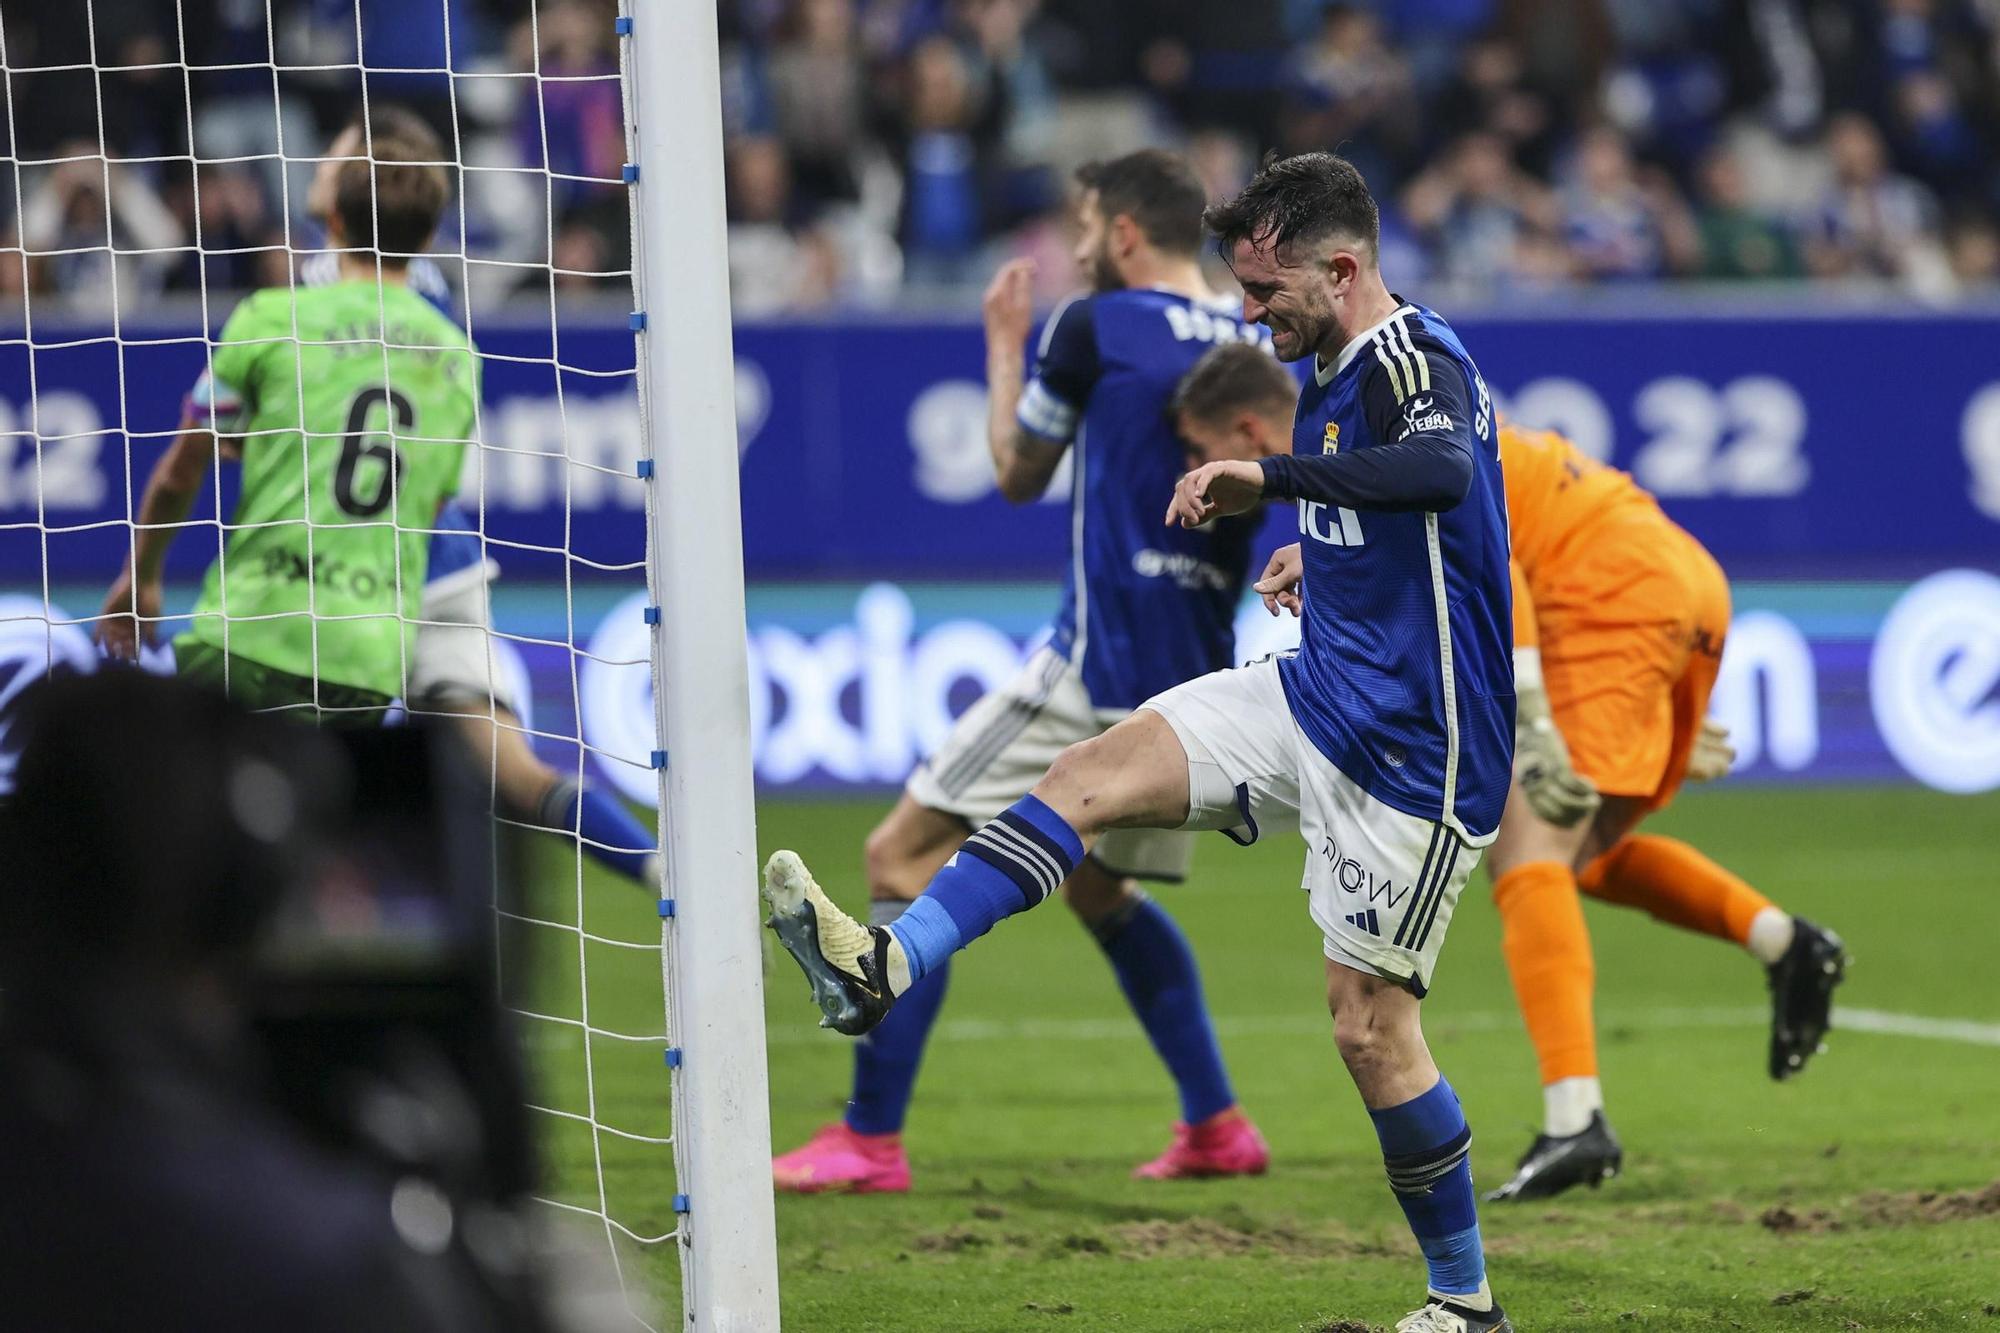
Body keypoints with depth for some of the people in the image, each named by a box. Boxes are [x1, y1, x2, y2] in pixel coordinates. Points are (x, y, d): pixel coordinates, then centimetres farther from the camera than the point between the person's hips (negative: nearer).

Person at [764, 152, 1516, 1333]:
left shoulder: (1418, 361, -18)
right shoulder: (1337, 373, 11)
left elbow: (1443, 472, -43)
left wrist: (1273, 475, -42)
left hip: (1413, 749, -9)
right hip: (1316, 694, 9)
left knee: (1370, 1026, -6)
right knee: (1093, 775, -8)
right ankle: (889, 966, -21)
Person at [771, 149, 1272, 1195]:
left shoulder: (1093, 328, -6)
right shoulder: (1253, 351, 9)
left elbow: (1018, 475, 9)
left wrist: (1003, 349, 21)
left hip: (1094, 673, -7)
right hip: (1194, 681, 7)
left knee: (904, 859, -2)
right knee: (1101, 890, 27)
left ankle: (871, 1138, -8)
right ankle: (1215, 1126, 21)